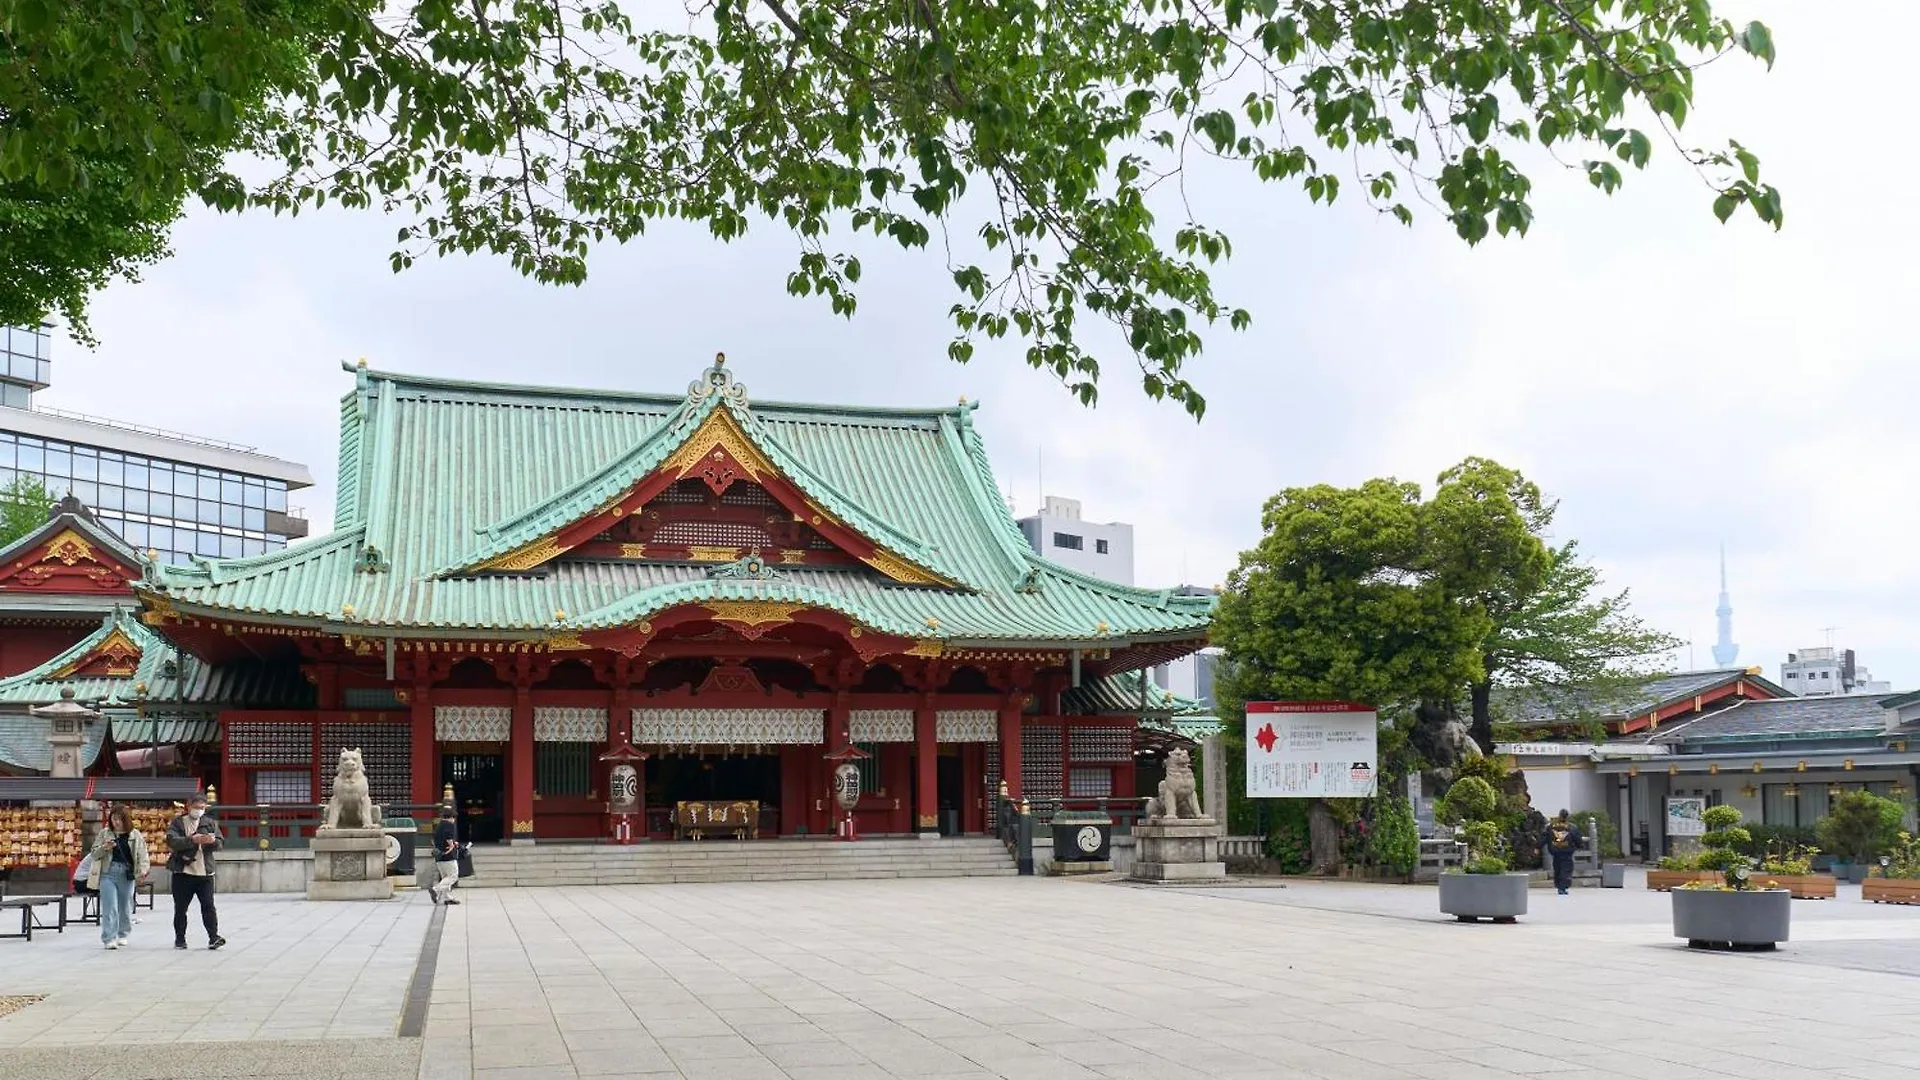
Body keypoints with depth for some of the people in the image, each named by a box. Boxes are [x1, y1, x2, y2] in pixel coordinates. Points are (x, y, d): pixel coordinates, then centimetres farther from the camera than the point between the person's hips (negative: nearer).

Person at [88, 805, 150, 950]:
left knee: (125, 907, 9)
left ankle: (122, 935, 26)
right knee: (109, 907, -7)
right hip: (108, 873, -1)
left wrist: (142, 871, -15)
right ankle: (109, 939, -7)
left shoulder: (135, 835, 5)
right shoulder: (104, 833, 7)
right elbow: (94, 854, 8)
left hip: (127, 874, 1)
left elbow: (142, 855, 2)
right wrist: (104, 848, -13)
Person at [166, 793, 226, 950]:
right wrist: (192, 839, -27)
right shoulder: (178, 823, 4)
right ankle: (180, 939, 16)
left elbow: (219, 844, 4)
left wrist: (213, 841, -20)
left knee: (208, 906, -5)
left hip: (205, 872, 1)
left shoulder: (210, 823, 13)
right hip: (183, 872, -1)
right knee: (180, 908, 6)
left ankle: (213, 937, -8)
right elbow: (172, 841, -13)